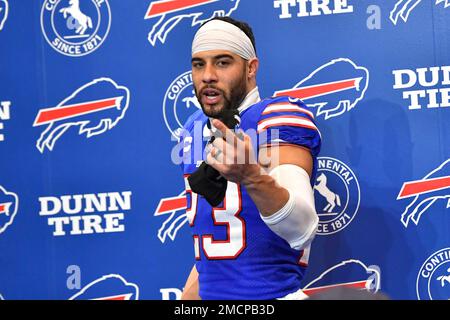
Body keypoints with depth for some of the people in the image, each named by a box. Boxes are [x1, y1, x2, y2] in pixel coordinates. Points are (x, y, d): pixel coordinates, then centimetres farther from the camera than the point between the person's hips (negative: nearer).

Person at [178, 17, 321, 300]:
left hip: (272, 294, -6)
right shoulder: (194, 130, 9)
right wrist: (186, 298, 14)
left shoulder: (279, 116, -12)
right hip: (210, 293, 6)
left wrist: (250, 176, -44)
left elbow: (302, 230, -29)